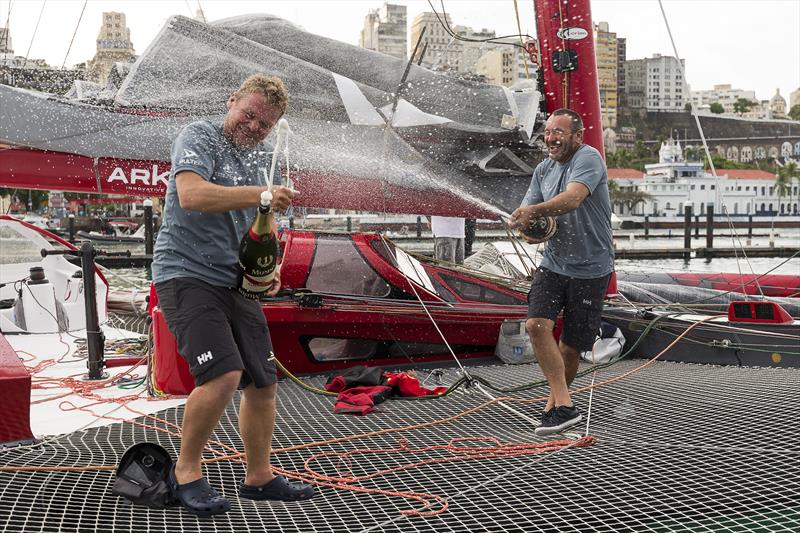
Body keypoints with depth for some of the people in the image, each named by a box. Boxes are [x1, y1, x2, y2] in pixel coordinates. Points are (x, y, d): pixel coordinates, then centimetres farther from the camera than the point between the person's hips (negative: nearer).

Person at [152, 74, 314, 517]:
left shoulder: (259, 158, 18)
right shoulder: (199, 136, -5)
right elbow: (191, 195, -24)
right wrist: (259, 194, -30)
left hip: (236, 283, 8)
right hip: (186, 275, -8)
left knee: (263, 382, 8)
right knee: (223, 373, -23)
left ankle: (258, 477, 24)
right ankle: (185, 472, -3)